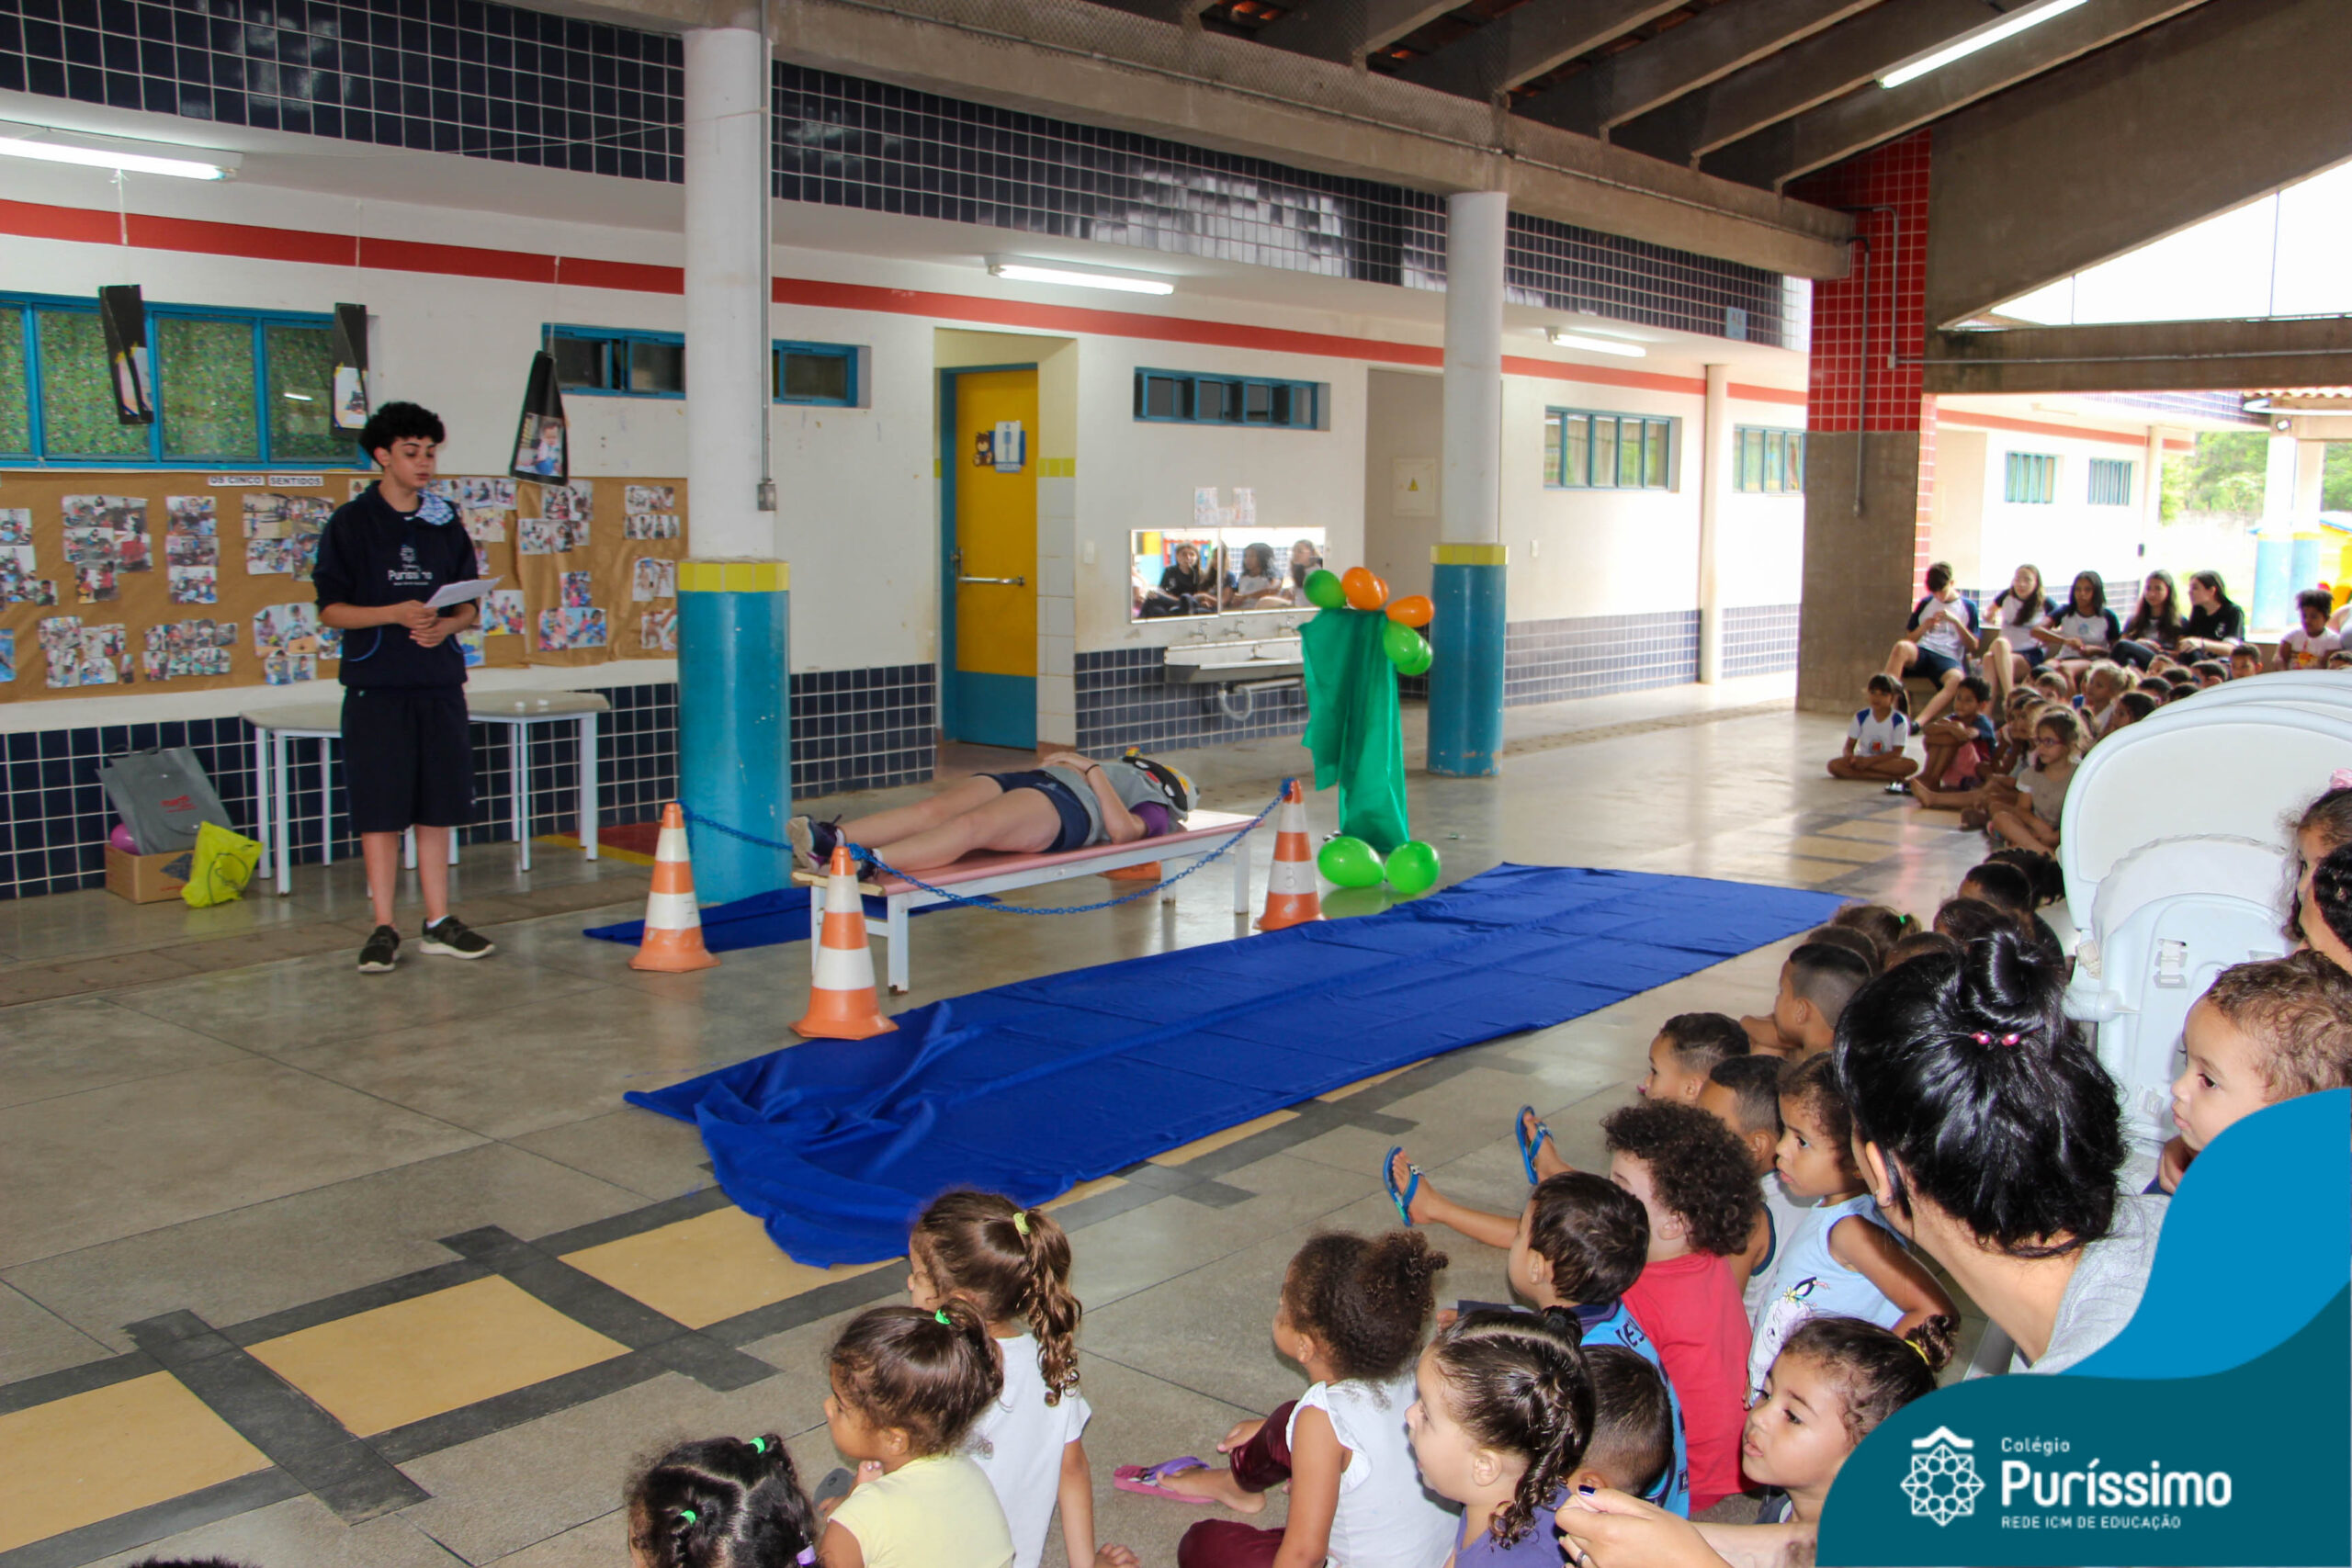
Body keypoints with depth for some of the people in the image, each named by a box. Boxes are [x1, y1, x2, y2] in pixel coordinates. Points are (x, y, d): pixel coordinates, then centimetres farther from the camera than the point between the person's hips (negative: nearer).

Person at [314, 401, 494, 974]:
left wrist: (447, 624, -9)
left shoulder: (445, 523, 11)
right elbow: (331, 608, -3)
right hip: (376, 688, -3)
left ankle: (439, 922, 14)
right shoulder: (351, 523, 1)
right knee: (380, 812, -1)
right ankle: (383, 928, 5)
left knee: (437, 809, 7)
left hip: (440, 684, 4)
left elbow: (469, 604, 13)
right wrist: (395, 614, -18)